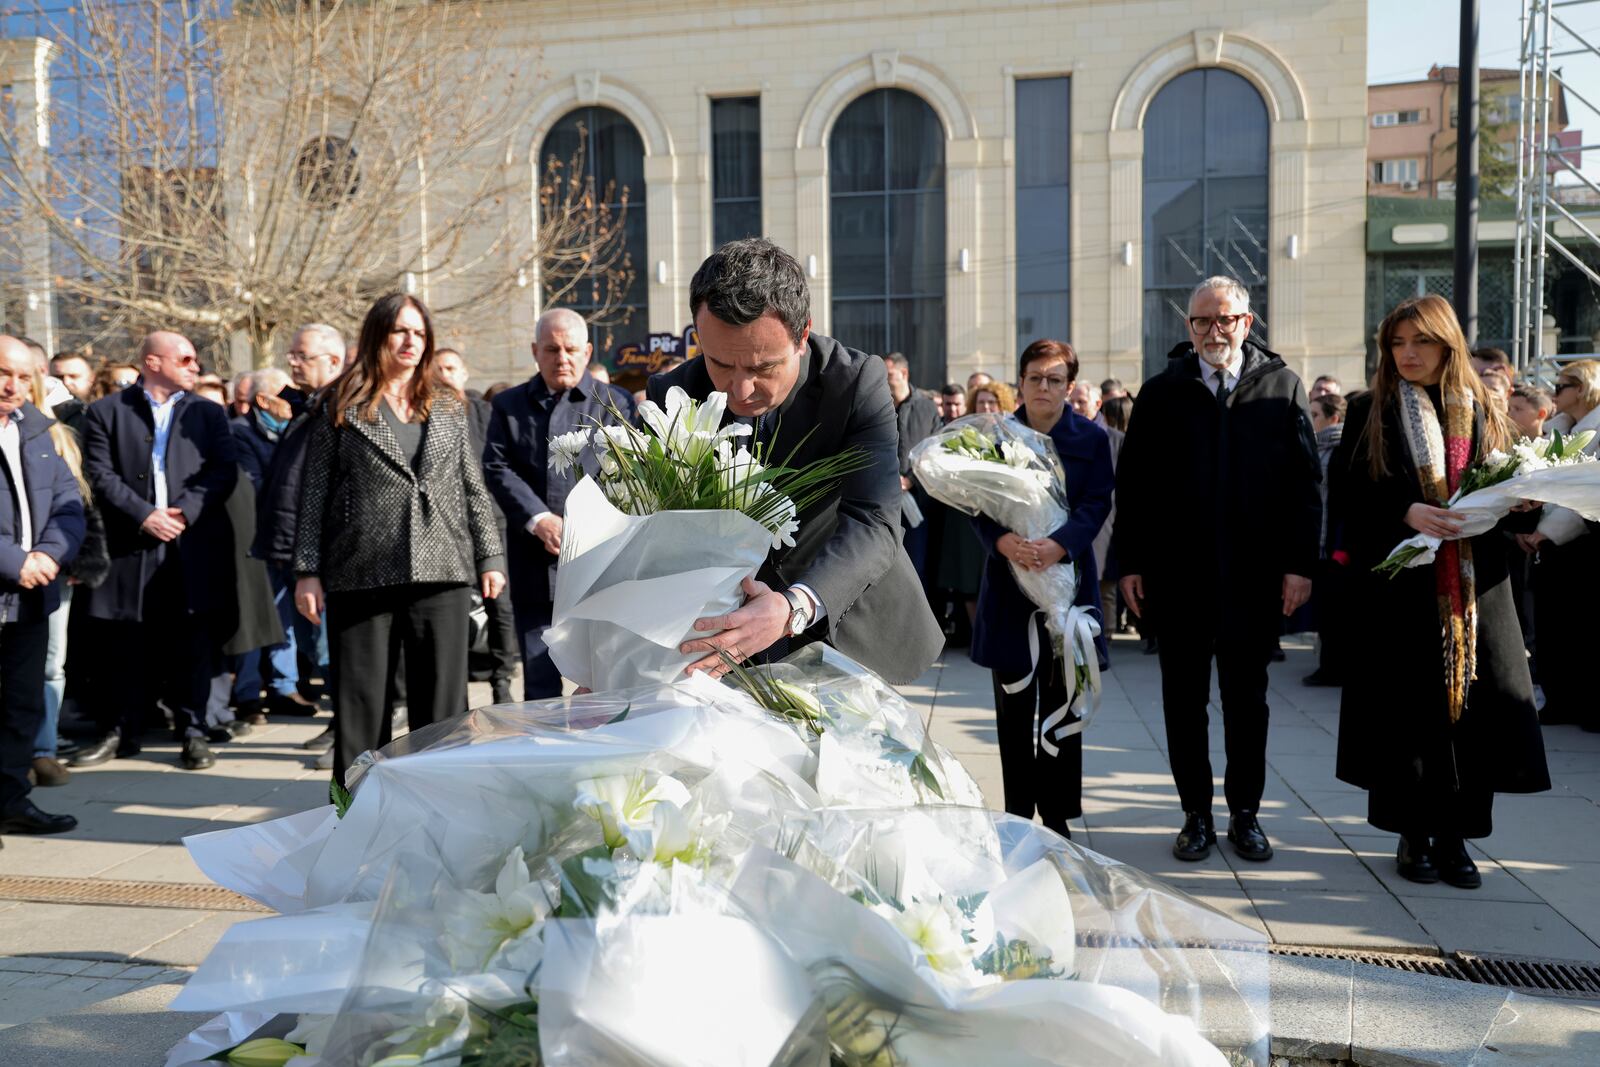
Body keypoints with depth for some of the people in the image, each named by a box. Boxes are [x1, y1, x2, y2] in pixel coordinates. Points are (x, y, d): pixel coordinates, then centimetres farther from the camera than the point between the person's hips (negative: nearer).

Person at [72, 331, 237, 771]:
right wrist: (144, 515, -13)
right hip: (130, 547, -1)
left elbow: (224, 470, 2)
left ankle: (192, 730, 11)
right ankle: (120, 731, 17)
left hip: (194, 547, 1)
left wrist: (185, 511, -11)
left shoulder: (209, 414, 13)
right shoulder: (106, 412, 7)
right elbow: (100, 474, -2)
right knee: (125, 643, 5)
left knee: (191, 643, 3)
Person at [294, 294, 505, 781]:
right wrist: (307, 570, -2)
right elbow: (314, 493, 4)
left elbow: (473, 488, 14)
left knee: (442, 703, 4)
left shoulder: (448, 408, 14)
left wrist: (490, 557, 8)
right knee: (361, 703, 4)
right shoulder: (342, 407, 5)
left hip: (440, 573, 2)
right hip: (360, 575, -2)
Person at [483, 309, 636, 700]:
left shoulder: (616, 403, 5)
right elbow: (497, 469, 3)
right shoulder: (509, 404, 13)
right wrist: (539, 521, -11)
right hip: (534, 564, 2)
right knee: (539, 681, 7)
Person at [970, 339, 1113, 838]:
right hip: (1009, 581, 1)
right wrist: (1002, 541, -21)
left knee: (1061, 701, 3)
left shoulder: (1091, 438, 3)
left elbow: (1097, 504, -5)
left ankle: (1057, 815, 12)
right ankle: (1017, 811, 15)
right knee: (1013, 701, 5)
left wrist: (1059, 544, -23)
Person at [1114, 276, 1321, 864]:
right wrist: (1130, 563, -2)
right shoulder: (1161, 392, 4)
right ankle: (1197, 815, 21)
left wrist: (1301, 563, -4)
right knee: (1184, 699, 8)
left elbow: (1305, 481, 2)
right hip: (1177, 572, 1)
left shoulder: (1282, 387, 4)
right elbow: (1132, 483, 4)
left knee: (1247, 698, 11)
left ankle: (1245, 814, 24)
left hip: (1253, 574, 0)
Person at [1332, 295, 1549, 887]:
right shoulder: (1371, 415, 3)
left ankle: (1454, 836, 13)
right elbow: (1346, 495, -4)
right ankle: (1413, 834, 13)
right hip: (1399, 588, -2)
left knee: (1470, 703, 1)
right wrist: (1407, 513, -19)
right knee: (1407, 706, -1)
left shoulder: (1481, 413, 11)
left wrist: (1514, 503, -8)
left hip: (1475, 589, 2)